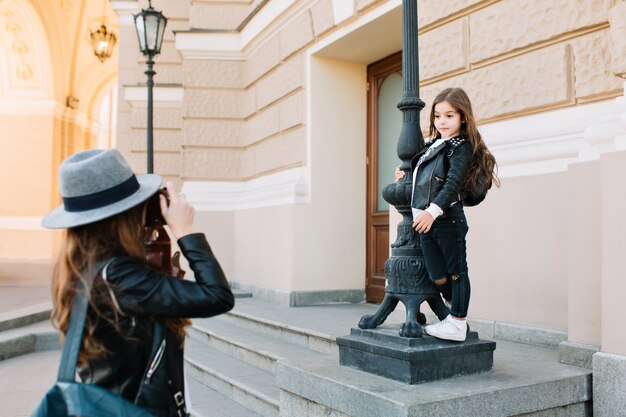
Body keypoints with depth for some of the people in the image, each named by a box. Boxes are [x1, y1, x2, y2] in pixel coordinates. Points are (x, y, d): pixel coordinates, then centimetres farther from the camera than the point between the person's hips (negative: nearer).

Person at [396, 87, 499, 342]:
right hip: (425, 222, 7)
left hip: (447, 219, -6)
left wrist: (433, 211, -27)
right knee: (438, 277, 11)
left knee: (456, 271, 5)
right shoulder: (432, 146, 18)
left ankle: (457, 324, 12)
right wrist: (405, 176, 22)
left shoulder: (461, 147, -5)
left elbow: (453, 183, -19)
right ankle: (453, 312, 31)